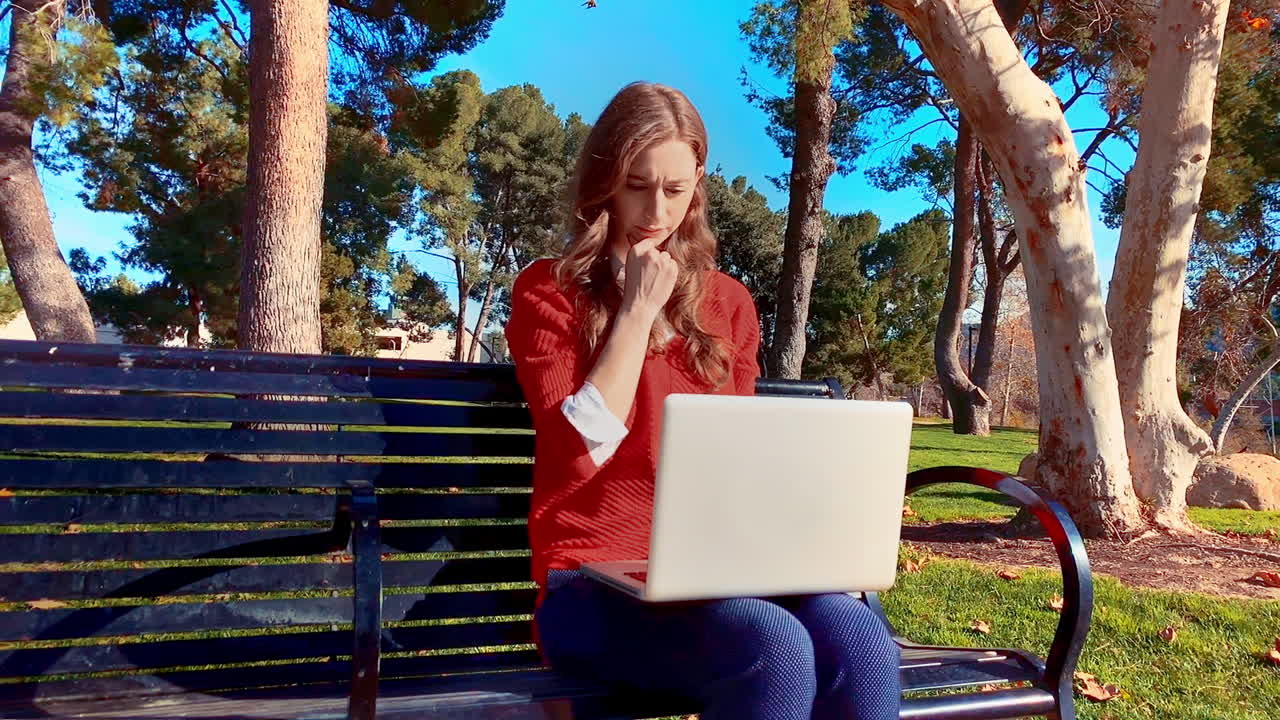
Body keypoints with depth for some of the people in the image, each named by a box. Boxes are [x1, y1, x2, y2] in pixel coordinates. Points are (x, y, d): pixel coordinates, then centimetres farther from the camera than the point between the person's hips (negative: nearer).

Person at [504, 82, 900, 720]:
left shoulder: (728, 302, 15)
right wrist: (638, 310, -8)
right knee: (775, 652, -33)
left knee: (860, 645, -29)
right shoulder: (547, 291, 2)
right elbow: (581, 448, -10)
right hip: (597, 580, -3)